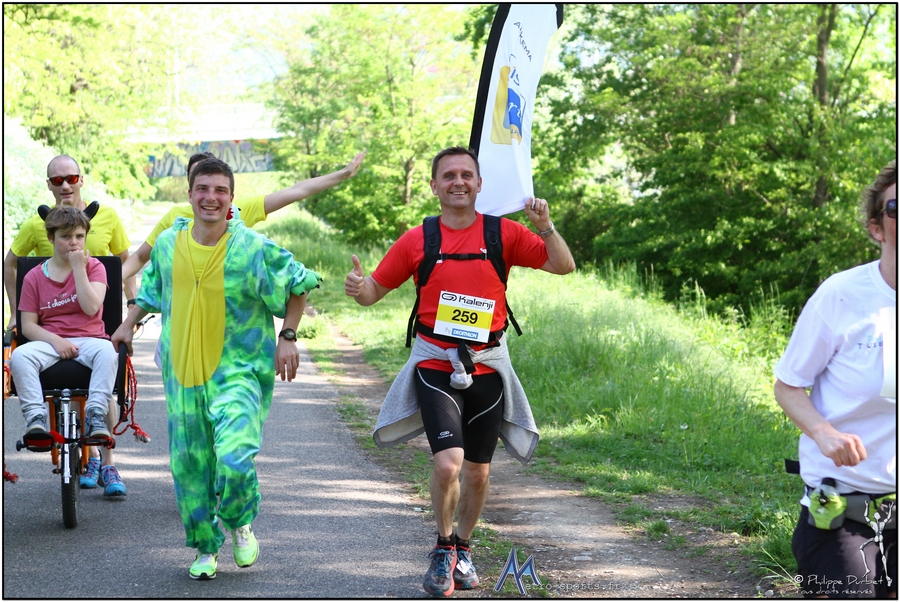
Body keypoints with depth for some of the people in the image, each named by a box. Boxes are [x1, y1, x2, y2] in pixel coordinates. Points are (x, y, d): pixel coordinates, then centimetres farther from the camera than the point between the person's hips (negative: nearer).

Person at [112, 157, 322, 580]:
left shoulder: (254, 250, -9)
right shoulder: (167, 244, 3)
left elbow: (298, 284, 4)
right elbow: (153, 288, 24)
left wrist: (288, 337, -2)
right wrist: (130, 323, 19)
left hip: (239, 372, -4)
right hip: (184, 374, 4)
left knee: (235, 460, -18)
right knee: (189, 465, 7)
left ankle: (241, 524, 14)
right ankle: (205, 548, 25)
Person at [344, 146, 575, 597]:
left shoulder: (503, 233, 2)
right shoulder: (416, 241, 1)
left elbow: (563, 267, -2)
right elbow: (373, 292, 6)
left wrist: (545, 228, -19)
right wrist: (358, 287, -18)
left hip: (487, 365, 2)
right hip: (435, 364, -2)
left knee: (478, 471, 9)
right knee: (447, 462, -18)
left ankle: (462, 548, 34)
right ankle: (443, 548, 7)